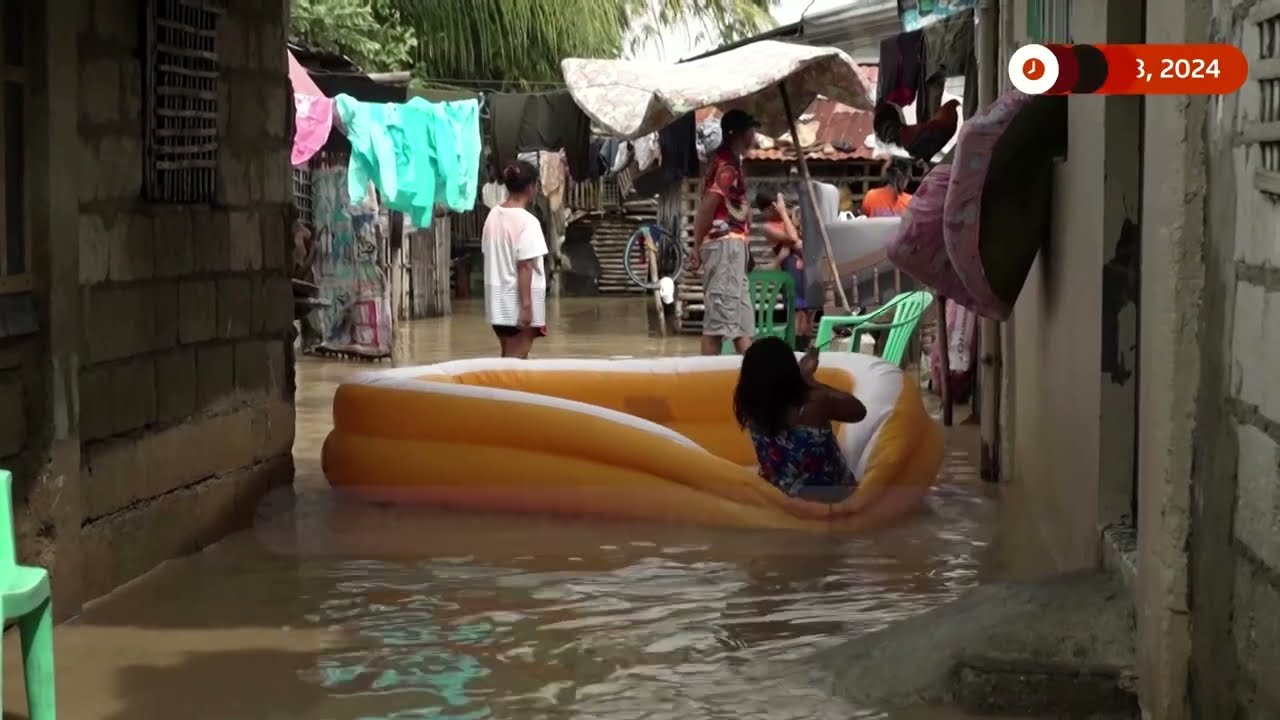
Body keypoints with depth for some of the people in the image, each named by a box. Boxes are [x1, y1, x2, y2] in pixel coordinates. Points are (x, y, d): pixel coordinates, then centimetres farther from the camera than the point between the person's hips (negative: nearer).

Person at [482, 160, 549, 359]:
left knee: (508, 357, 16)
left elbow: (490, 254, 11)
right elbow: (524, 267, -19)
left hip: (498, 298, 8)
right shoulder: (527, 221, -16)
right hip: (518, 301, -8)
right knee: (517, 359, -3)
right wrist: (526, 306, -19)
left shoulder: (493, 215, 6)